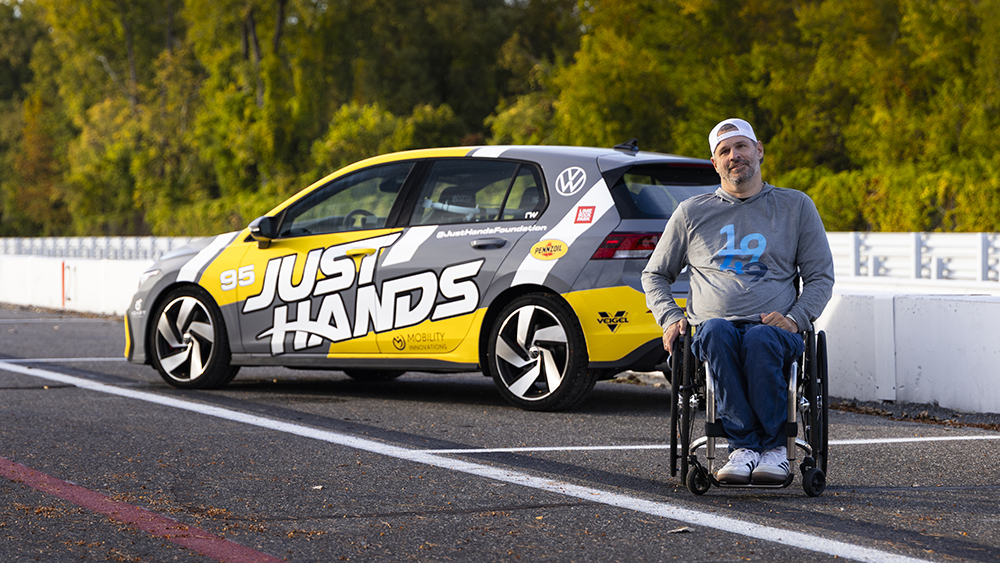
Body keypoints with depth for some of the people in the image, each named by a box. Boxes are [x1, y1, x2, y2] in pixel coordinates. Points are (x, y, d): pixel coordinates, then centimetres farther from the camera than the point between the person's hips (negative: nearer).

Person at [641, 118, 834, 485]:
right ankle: (744, 446, -38)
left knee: (760, 339, -39)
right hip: (715, 326, 1)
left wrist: (795, 318, -5)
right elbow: (654, 275, 25)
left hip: (774, 328, -1)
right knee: (716, 332, -38)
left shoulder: (796, 206, 15)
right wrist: (670, 317, 5)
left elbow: (821, 276, 14)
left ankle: (774, 446, -30)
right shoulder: (691, 213, 18)